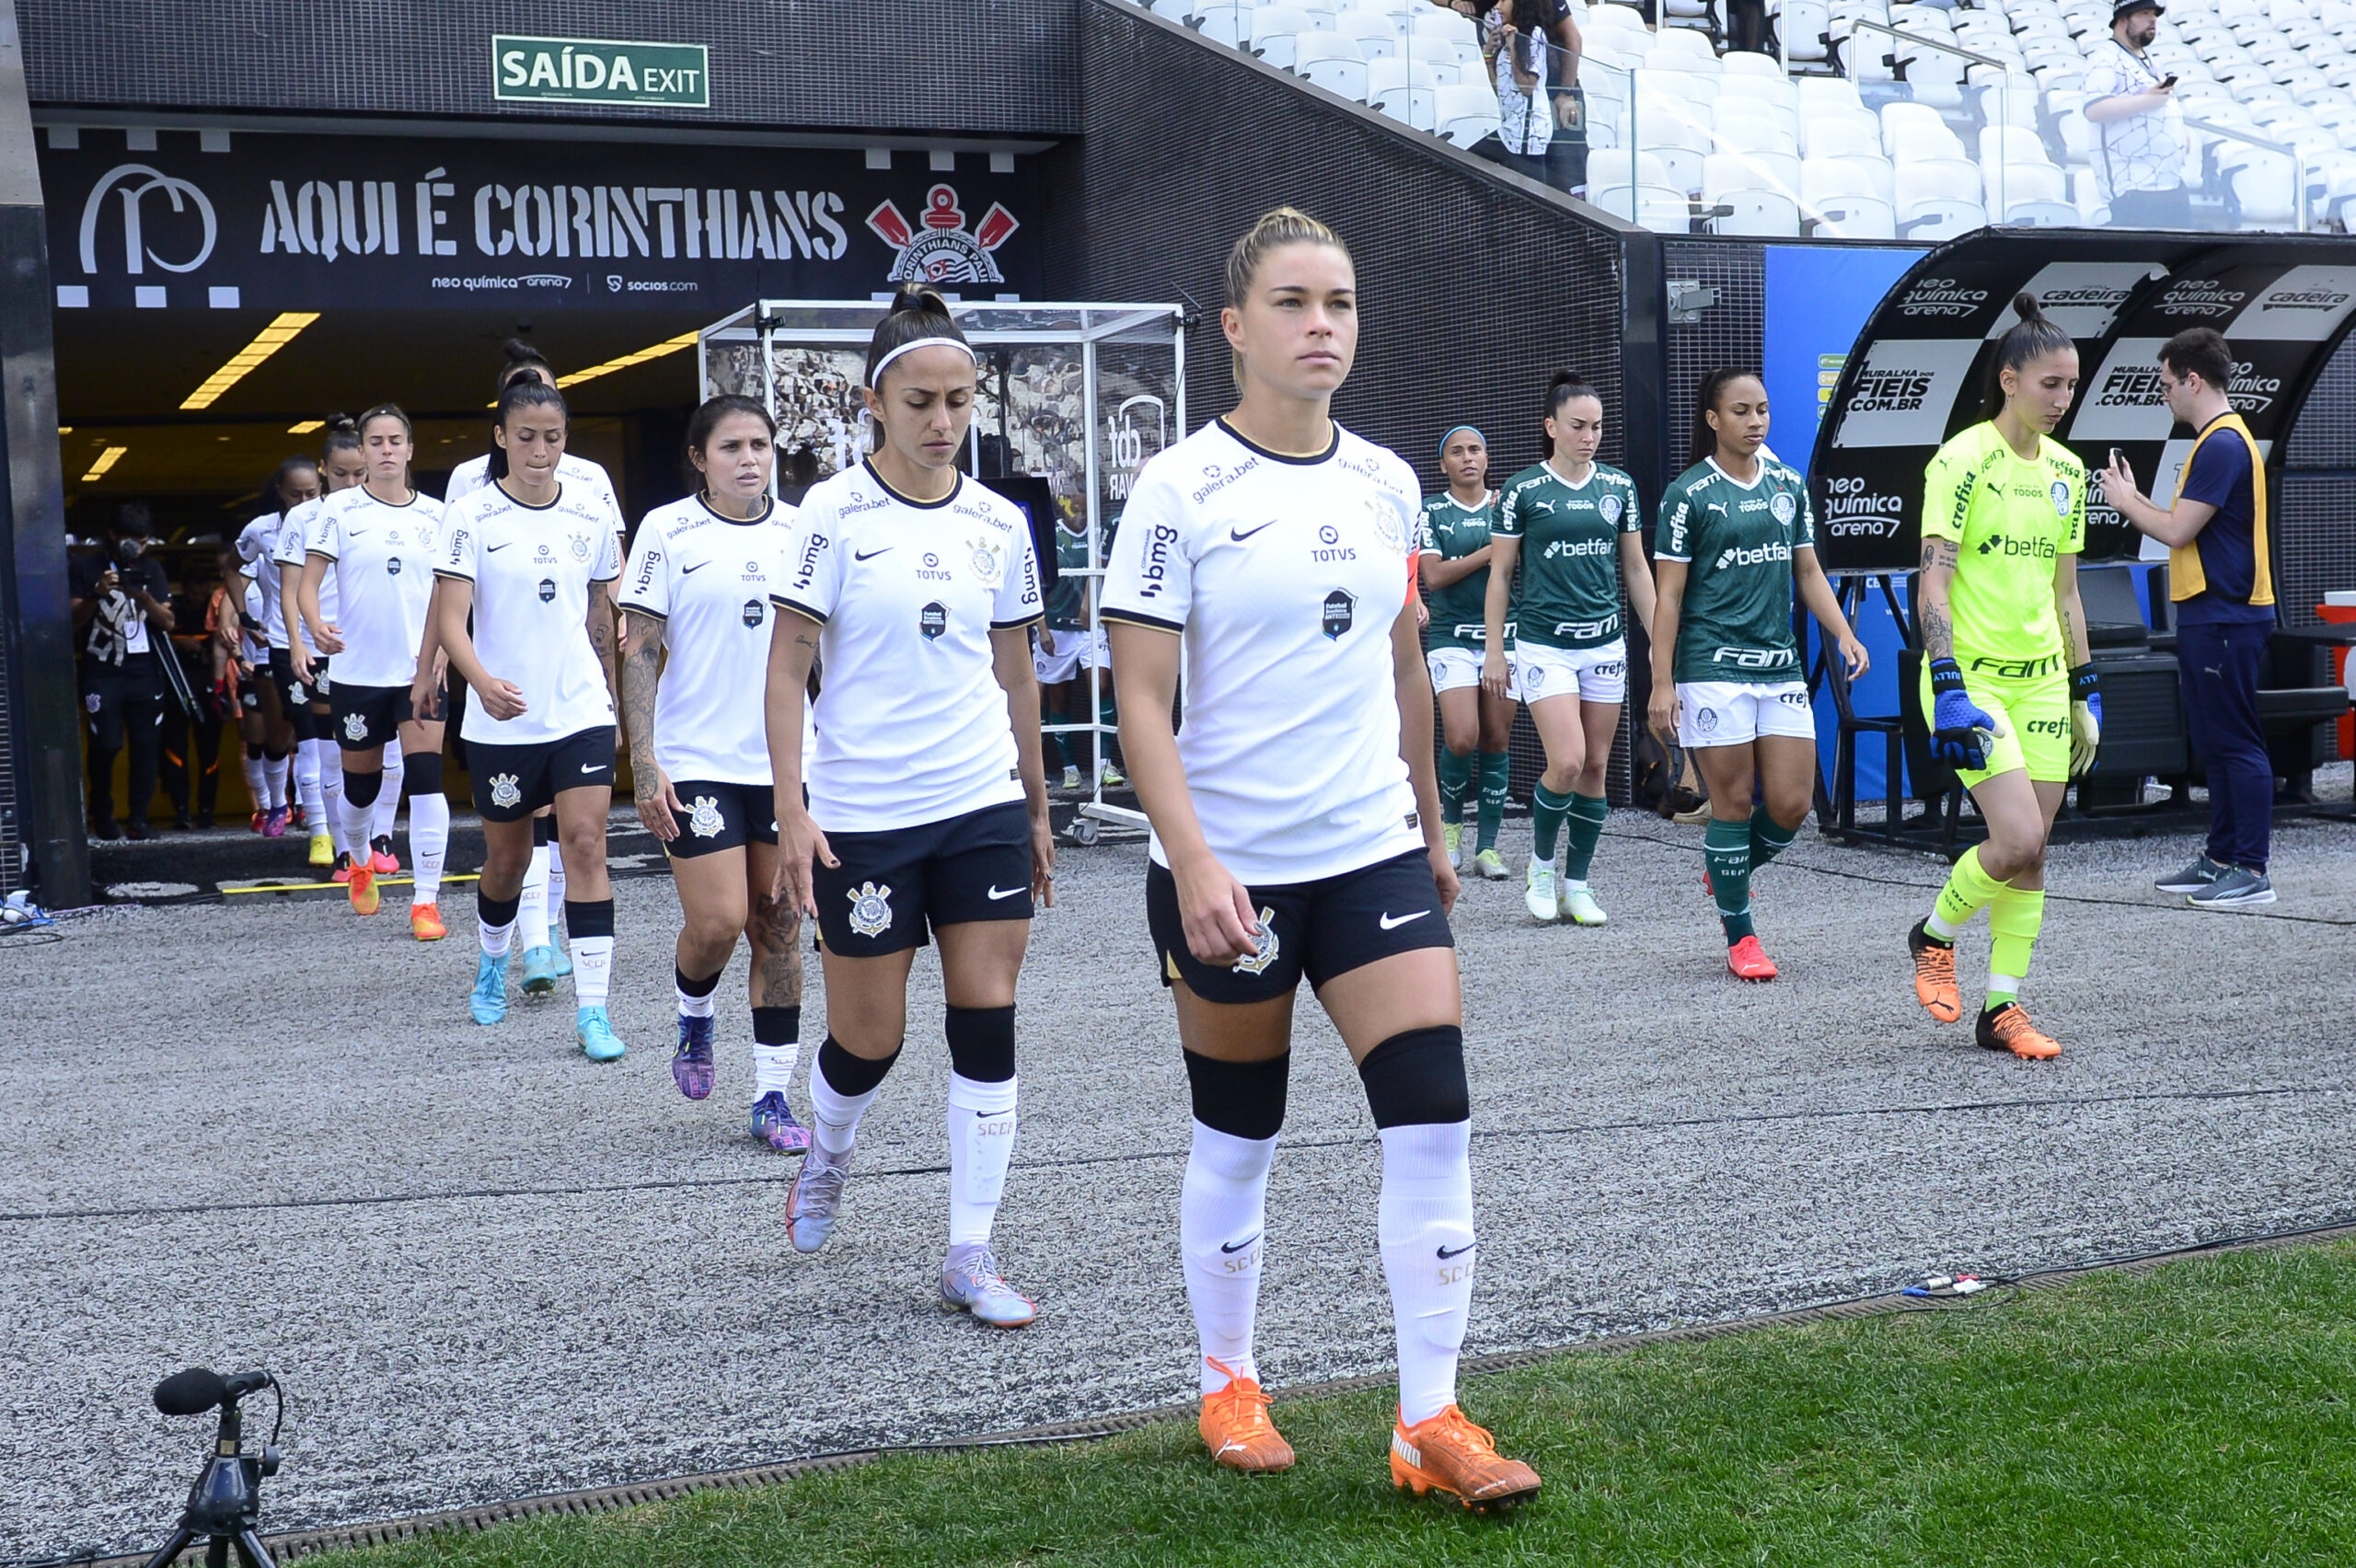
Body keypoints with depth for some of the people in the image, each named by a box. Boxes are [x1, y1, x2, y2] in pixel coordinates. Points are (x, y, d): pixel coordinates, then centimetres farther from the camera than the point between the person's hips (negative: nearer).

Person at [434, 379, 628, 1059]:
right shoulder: (471, 516, -5)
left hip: (581, 713, 1)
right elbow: (451, 617, -13)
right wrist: (481, 679, -31)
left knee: (585, 844, -11)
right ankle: (492, 965, 41)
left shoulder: (592, 516, 4)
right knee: (507, 856, 12)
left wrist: (610, 697, 20)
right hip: (499, 719, -1)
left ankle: (592, 1009, -9)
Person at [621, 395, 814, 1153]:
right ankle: (694, 1016, 23)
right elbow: (640, 651, -3)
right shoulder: (667, 530, -3)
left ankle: (772, 1096, 13)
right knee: (716, 921, -11)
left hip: (786, 760, 3)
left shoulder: (799, 531, 6)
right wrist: (643, 762, -11)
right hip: (697, 761, -3)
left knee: (779, 928, 4)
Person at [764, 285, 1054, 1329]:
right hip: (865, 816, -3)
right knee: (869, 1037, 4)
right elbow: (787, 669, -6)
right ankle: (825, 1162, 38)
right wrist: (792, 814, -12)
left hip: (984, 809, 3)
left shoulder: (1000, 524, 6)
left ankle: (970, 1254, 8)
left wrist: (1037, 811, 17)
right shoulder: (836, 512, -6)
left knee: (987, 1021, -1)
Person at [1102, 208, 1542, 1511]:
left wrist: (1431, 823, 22)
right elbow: (1142, 699, -13)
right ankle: (1228, 1386, 30)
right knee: (1238, 1135, 9)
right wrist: (1193, 865, -22)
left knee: (1434, 1118, -6)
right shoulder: (1182, 491, -9)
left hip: (1374, 854, 4)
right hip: (1229, 869, -4)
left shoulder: (1387, 484, 7)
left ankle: (1428, 1423, 3)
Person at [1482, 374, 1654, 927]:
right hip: (1544, 646, -4)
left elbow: (1637, 570, 13)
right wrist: (1493, 650, 0)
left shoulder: (1619, 486, 7)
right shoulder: (1523, 490, -3)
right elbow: (1500, 574, 2)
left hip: (1606, 645, 4)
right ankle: (1541, 863, 10)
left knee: (1596, 767, 5)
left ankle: (1575, 884, 16)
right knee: (1567, 763, -15)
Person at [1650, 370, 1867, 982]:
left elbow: (1808, 571, 17)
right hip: (1714, 666, -5)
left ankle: (1729, 871, 30)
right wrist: (1662, 683, -8)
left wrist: (1844, 634, 2)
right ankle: (1740, 937, 10)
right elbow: (1669, 594, -3)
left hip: (1781, 665, 5)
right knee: (1733, 802, -2)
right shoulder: (1689, 494, -3)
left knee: (1791, 805, 1)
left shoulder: (1788, 485, 12)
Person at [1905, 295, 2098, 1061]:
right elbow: (1933, 581, -14)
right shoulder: (1962, 460, -10)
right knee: (2018, 839, -16)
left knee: (2030, 853, 4)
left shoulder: (2065, 471, 11)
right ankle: (1933, 934, 12)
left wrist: (2085, 693, 16)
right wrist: (1948, 689, -22)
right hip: (1972, 676, -7)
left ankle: (2002, 1009, 13)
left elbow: (2064, 590, 17)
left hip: (2041, 679, 7)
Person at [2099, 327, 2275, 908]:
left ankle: (2252, 870, -5)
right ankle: (2221, 858, 20)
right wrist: (2135, 497, 15)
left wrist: (2124, 500, -4)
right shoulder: (2221, 440, 17)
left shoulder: (2222, 445, -16)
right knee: (2217, 743, 14)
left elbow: (2178, 532, -19)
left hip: (2224, 619, -11)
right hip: (2210, 615, 11)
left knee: (2235, 741, -8)